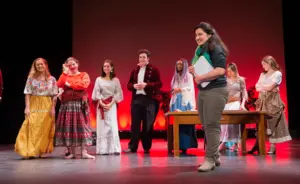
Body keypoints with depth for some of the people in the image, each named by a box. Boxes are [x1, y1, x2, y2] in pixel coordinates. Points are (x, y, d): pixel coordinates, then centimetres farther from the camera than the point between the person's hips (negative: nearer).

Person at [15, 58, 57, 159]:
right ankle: (29, 151, -4)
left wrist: (53, 108, -5)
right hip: (34, 106, 0)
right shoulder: (31, 78, 4)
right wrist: (27, 107, -9)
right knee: (31, 128, -8)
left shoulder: (52, 79, 5)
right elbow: (27, 94, 0)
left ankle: (41, 151, 12)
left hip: (47, 106, 1)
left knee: (44, 129, 1)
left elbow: (54, 95, 3)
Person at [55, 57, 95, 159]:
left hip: (80, 104, -3)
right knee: (69, 127, 1)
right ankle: (72, 152, 9)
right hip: (67, 104, 3)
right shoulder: (65, 76, 15)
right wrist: (65, 72, -4)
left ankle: (84, 152, -3)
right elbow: (59, 85, -5)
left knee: (81, 127, -3)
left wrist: (70, 84, -7)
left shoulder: (84, 75, 6)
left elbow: (84, 85, -14)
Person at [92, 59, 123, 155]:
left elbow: (118, 93, 2)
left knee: (113, 126, -8)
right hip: (101, 105, 1)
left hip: (112, 105, -1)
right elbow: (97, 93, 3)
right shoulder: (99, 79, 8)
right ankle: (103, 149, 2)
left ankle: (114, 149, -6)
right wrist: (101, 103, -10)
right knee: (102, 126, -1)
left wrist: (111, 104, -10)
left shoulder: (115, 80, 7)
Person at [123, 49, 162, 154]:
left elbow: (159, 84, -6)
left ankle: (147, 147, 14)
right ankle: (132, 147, 7)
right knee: (135, 124, 2)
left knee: (148, 124, 3)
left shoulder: (153, 69, 1)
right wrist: (134, 86, -7)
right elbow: (129, 84, 15)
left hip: (149, 100, -3)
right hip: (136, 99, 4)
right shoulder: (134, 70, 14)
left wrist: (146, 84, -17)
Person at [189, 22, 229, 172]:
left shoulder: (215, 48, -9)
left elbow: (221, 70, -20)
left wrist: (201, 78, -17)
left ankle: (210, 159, -2)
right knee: (206, 125, 10)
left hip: (215, 90, -9)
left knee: (212, 125, -8)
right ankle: (215, 156, 21)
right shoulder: (199, 50, 16)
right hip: (202, 91, 9)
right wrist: (192, 71, 5)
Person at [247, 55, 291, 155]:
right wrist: (265, 88, -9)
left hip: (272, 101, -5)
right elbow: (257, 87, 7)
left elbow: (270, 87, -12)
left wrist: (261, 85, 3)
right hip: (263, 101, 5)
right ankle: (257, 145, 0)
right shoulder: (263, 74, 17)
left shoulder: (277, 73, -3)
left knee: (272, 123, -6)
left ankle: (272, 147, -1)